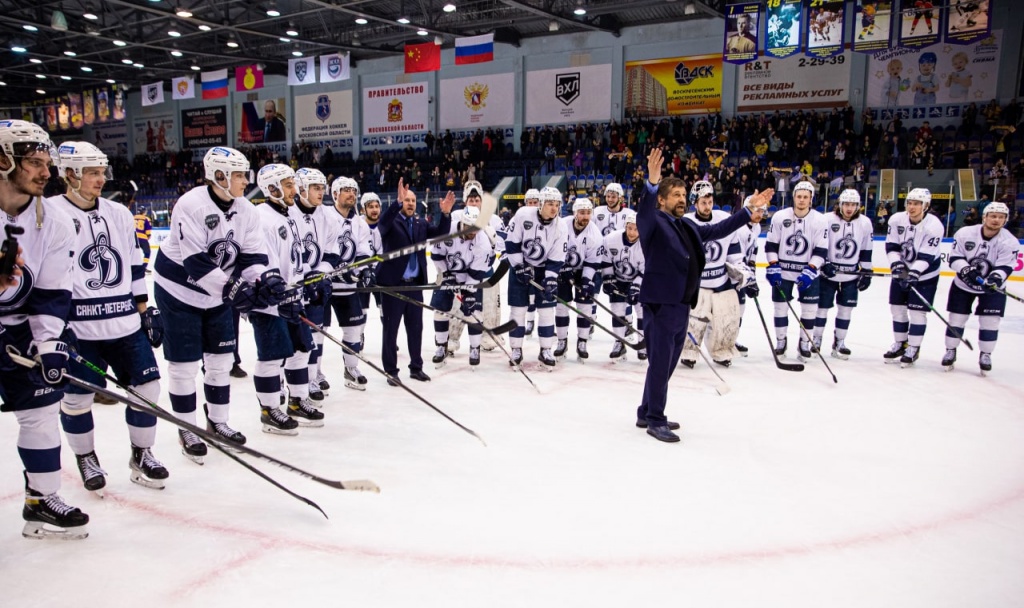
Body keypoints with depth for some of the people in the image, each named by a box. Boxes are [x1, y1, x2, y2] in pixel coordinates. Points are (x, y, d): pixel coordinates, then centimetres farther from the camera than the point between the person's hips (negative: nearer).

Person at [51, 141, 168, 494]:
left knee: (147, 387, 4)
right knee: (77, 396, 5)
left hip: (126, 325, 5)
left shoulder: (120, 214, 11)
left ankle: (142, 455, 21)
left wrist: (146, 311, 14)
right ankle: (86, 459, 28)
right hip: (78, 329, -4)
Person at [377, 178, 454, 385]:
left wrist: (445, 214, -17)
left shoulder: (421, 224, 10)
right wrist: (398, 202, -41)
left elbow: (440, 234, 0)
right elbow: (382, 223, -28)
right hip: (393, 283, -5)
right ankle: (391, 371, 14)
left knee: (416, 328, 14)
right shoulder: (391, 222, -6)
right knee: (391, 329, 4)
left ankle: (416, 367, 27)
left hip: (415, 284, 5)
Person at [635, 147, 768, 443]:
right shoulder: (654, 222, -7)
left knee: (667, 363, 15)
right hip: (660, 302, -9)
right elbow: (643, 213, -29)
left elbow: (717, 230, 28)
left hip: (682, 304, 9)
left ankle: (647, 413, 27)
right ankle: (656, 421, 8)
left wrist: (749, 213, 24)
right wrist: (652, 183, -46)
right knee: (660, 362, -3)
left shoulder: (687, 226, 18)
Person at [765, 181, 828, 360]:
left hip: (808, 271, 0)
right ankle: (780, 341, 19)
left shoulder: (819, 220, -7)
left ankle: (805, 343, 17)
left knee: (809, 308, 2)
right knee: (781, 306, 5)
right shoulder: (780, 217, -6)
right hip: (782, 270, 0)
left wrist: (810, 270, -17)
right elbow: (770, 244, -2)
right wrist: (773, 267, -11)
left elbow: (820, 250, -7)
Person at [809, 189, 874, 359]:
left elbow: (866, 251, 8)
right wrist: (823, 264, -26)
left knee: (846, 308, 6)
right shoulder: (828, 219, -10)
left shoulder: (865, 223, 1)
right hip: (828, 273, -3)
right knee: (822, 306, 4)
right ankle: (816, 340, 18)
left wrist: (866, 272, 8)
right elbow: (819, 245, -14)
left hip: (851, 275, 3)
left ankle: (839, 342, 18)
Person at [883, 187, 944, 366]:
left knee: (917, 311, -3)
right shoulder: (896, 220, -11)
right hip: (902, 270, 4)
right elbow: (891, 246, -7)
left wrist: (914, 273, -36)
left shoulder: (934, 226, -22)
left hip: (925, 274, -4)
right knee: (897, 307, 9)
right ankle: (900, 343, 24)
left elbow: (926, 256, -25)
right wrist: (896, 264, -21)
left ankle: (913, 348, 9)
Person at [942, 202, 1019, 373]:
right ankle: (950, 351, 19)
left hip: (992, 288, 0)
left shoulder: (1010, 242, -16)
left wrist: (996, 278, -41)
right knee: (956, 319, 2)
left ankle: (985, 355, 14)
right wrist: (966, 269, -30)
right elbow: (954, 258, -12)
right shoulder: (964, 233, -16)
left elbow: (1005, 267, -21)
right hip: (963, 284, 0)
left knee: (990, 321, -4)